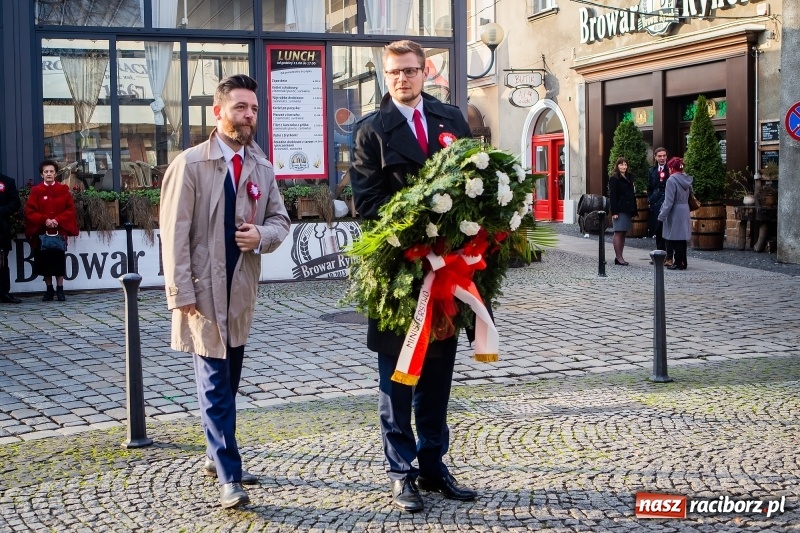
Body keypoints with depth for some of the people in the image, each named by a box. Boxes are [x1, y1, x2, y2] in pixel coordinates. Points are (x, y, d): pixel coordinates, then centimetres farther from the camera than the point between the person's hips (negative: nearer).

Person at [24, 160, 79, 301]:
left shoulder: (63, 190, 5)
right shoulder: (36, 191, 4)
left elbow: (70, 209, 0)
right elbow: (30, 211, -2)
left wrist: (57, 220, -14)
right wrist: (44, 220, -16)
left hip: (59, 231, 0)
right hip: (41, 232, 0)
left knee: (59, 260, -1)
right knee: (45, 261, 2)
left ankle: (60, 289, 5)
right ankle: (49, 289, 10)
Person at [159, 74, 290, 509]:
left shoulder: (261, 168, 8)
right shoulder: (190, 164, -8)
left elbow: (280, 219, 15)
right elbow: (174, 233, -10)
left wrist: (263, 236, -9)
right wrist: (181, 292, -15)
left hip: (242, 289, 6)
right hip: (203, 289, -5)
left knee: (229, 380, 15)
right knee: (215, 383, -5)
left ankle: (216, 457, 30)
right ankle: (229, 478, -3)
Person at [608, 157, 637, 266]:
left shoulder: (629, 177, 16)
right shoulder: (614, 178, -4)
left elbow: (632, 194, 17)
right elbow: (612, 196, -10)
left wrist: (633, 211, 12)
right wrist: (614, 211, -17)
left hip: (628, 209, 7)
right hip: (619, 209, -7)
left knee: (623, 233, 7)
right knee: (618, 233, -6)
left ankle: (619, 256, 11)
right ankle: (618, 257, -5)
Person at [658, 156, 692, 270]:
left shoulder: (672, 180, -15)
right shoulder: (686, 180, 8)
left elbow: (669, 201, -17)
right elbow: (690, 195, 15)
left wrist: (662, 216, -13)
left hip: (675, 213, -8)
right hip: (685, 212, 8)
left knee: (675, 238, -1)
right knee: (682, 238, 12)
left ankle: (678, 262, 1)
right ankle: (682, 262, 17)